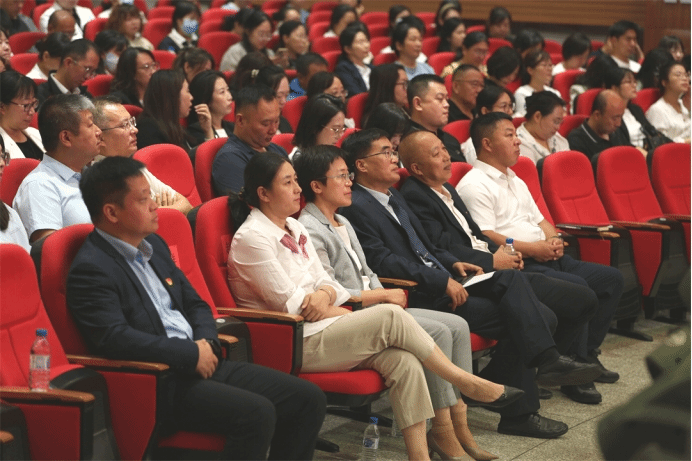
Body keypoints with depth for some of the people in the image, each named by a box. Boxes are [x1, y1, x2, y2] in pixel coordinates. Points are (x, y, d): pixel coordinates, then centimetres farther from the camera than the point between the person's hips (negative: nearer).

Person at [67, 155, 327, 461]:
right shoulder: (91, 269, -11)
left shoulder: (153, 245, 16)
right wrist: (191, 353, -17)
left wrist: (208, 343, 1)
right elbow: (115, 339, -24)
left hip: (202, 364, 9)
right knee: (256, 413, -29)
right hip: (157, 383, -9)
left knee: (308, 399, -1)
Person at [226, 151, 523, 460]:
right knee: (390, 318, -23)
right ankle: (465, 382, -9)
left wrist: (325, 294, -11)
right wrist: (345, 313, -5)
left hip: (321, 328, 8)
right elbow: (289, 303, -12)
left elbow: (325, 282, 14)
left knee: (403, 360, -17)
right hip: (293, 343, -8)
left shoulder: (293, 228, 17)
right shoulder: (251, 238, -9)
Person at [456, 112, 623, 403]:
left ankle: (587, 354, 9)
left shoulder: (515, 181, 25)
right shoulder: (474, 186, -8)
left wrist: (553, 240, 5)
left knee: (611, 278, 2)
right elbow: (486, 237, -18)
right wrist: (532, 249, -18)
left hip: (546, 257, 10)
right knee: (579, 289, -28)